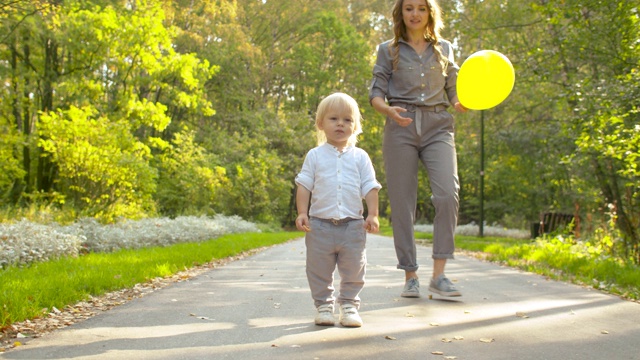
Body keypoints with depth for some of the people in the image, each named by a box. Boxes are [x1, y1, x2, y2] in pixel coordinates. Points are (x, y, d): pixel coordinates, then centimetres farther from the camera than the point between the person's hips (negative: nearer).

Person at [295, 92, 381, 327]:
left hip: (353, 224, 1)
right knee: (319, 270, 6)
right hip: (320, 224, 0)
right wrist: (302, 213, -8)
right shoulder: (315, 156, 4)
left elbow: (370, 187, 5)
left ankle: (349, 305, 20)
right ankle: (324, 306, 19)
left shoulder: (360, 157, 7)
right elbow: (304, 185, 2)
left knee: (353, 270, 7)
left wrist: (373, 214, -5)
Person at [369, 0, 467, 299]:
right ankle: (410, 276, 9)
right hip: (401, 128, -1)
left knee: (447, 193, -19)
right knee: (402, 203, -2)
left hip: (437, 127, 1)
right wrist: (389, 110, -16)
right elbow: (376, 94, 5)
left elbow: (453, 93, 17)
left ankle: (439, 274, -13)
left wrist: (464, 102, -5)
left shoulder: (444, 49, 16)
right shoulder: (388, 50, 11)